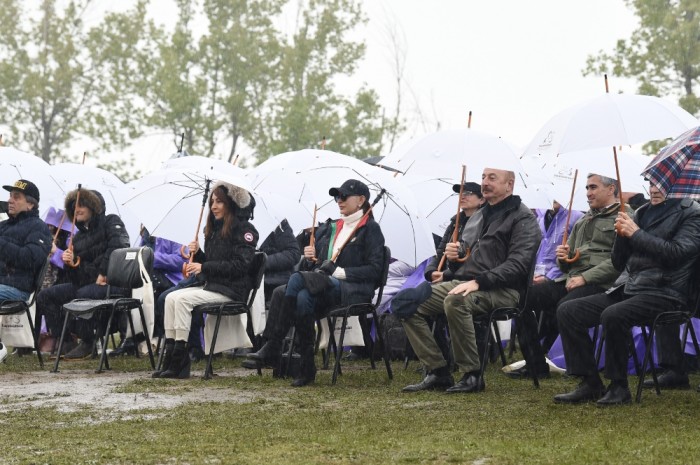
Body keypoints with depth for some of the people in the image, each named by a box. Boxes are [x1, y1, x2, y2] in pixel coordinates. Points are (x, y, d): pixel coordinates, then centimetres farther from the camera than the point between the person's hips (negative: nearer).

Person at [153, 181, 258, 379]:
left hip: (231, 289, -8)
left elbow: (240, 265, -17)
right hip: (209, 285, 8)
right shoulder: (214, 229, 19)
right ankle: (170, 353, -19)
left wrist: (204, 267, -17)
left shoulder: (244, 229, -6)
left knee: (183, 299, -25)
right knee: (171, 297, -14)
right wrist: (197, 253, 0)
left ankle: (179, 363, -24)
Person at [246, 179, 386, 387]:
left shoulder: (370, 229, 6)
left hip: (352, 290, -6)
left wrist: (341, 272, -13)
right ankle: (306, 367, -30)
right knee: (303, 298, -31)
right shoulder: (329, 229, 27)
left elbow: (375, 270, -5)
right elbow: (316, 266, 27)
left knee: (297, 279, -30)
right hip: (323, 286, 6)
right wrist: (310, 259, 4)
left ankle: (273, 348, -27)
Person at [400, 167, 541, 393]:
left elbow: (517, 265, -16)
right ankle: (438, 372, -10)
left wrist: (478, 282, -25)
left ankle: (472, 376, -26)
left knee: (455, 301, -38)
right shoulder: (478, 216, 21)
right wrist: (455, 252, 6)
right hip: (463, 282, 8)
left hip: (501, 290, -8)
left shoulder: (522, 218, -4)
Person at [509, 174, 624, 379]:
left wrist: (585, 277, -17)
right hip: (570, 279, 8)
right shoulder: (583, 221, 28)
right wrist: (562, 258, 5)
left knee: (565, 306, -36)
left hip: (598, 284, -8)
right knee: (524, 296, -12)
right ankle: (535, 363, -9)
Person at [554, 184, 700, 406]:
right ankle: (590, 384, -5)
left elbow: (677, 253, -16)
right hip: (626, 288, 8)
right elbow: (619, 263, 20)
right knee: (567, 311, -7)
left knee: (613, 315, -34)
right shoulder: (642, 213, 19)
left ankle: (619, 387, -18)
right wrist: (622, 234, 1)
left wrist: (636, 234, -11)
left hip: (662, 293, -8)